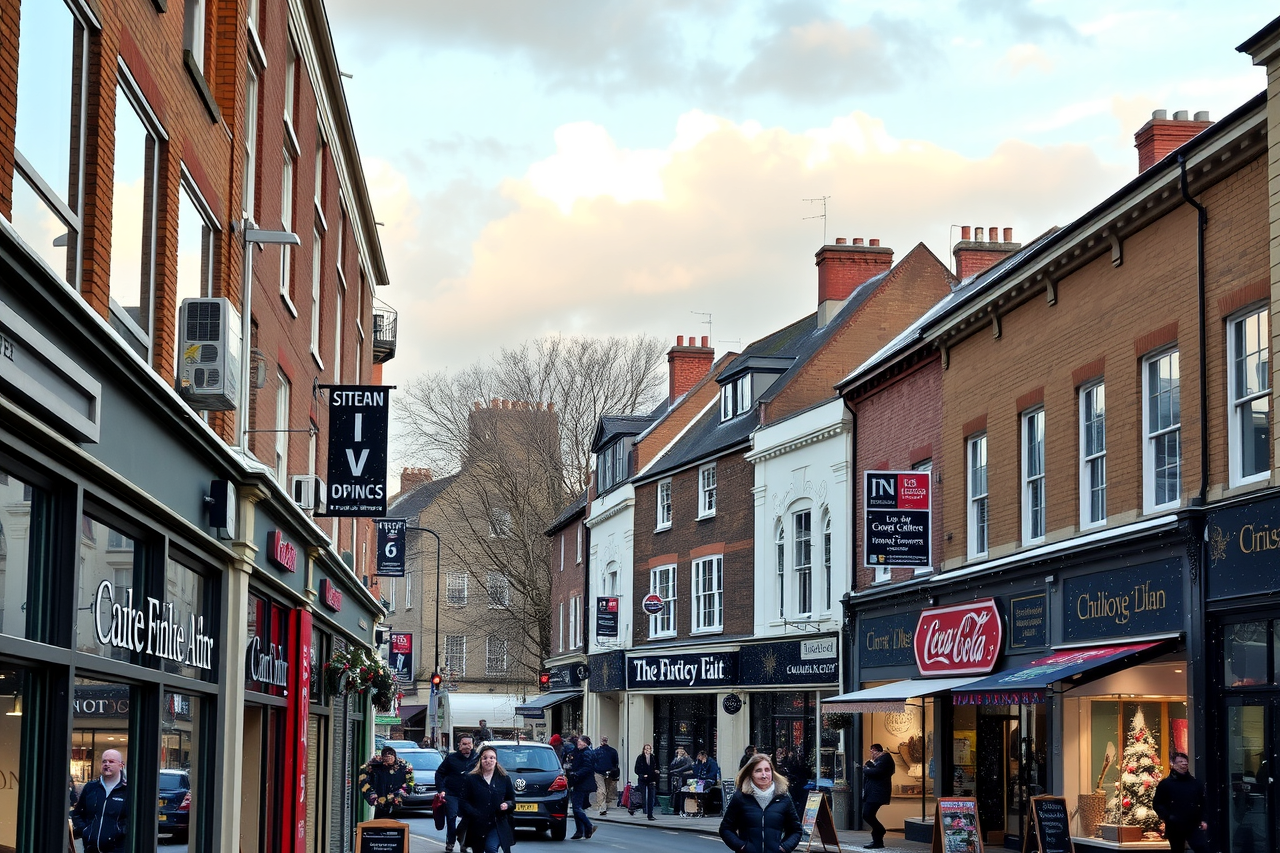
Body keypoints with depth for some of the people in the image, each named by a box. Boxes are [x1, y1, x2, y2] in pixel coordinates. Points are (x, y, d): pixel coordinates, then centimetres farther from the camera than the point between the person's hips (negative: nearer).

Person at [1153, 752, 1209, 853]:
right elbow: (1157, 804, -2)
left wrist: (1203, 820, 0)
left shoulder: (1196, 783, 9)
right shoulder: (1165, 784, -1)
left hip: (1193, 826, 2)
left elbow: (1202, 804, 12)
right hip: (1175, 828, -1)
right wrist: (1168, 816, -15)